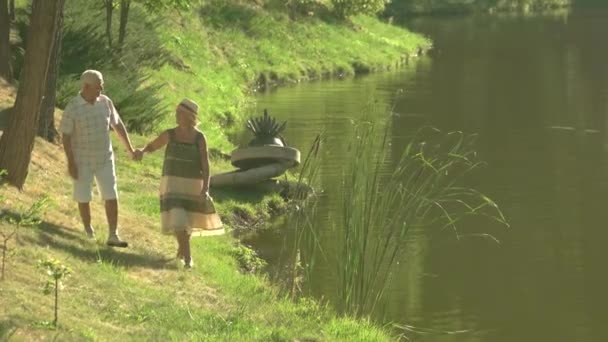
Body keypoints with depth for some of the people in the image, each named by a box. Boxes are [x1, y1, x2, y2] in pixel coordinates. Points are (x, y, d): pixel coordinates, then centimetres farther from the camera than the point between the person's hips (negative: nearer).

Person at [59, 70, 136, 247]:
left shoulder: (105, 102, -3)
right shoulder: (72, 108, -15)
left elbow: (118, 125, 9)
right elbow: (65, 136, -11)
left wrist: (130, 150, 13)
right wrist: (71, 163, -15)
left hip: (104, 159, 3)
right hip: (82, 160, -3)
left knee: (111, 196, -5)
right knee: (84, 198, 7)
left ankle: (113, 236, -2)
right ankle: (88, 231, 27)